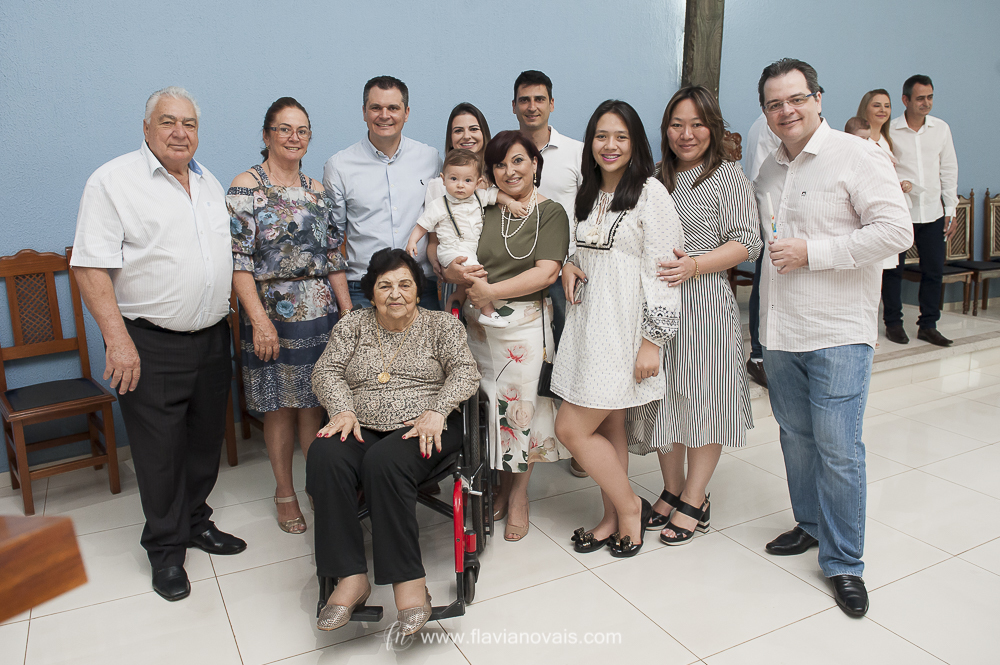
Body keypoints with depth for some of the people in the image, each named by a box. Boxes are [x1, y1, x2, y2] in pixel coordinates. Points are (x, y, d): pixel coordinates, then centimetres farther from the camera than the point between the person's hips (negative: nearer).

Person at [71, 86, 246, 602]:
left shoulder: (209, 183, 12)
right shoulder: (113, 181, -8)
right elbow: (90, 267, -14)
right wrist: (118, 340, -20)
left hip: (212, 339, 6)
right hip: (151, 346, -6)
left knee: (207, 439, 16)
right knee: (160, 451, 4)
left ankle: (196, 521, 35)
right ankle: (165, 547, 21)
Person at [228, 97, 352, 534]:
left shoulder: (317, 191, 12)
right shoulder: (246, 187, -4)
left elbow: (334, 257, 12)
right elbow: (239, 261, -10)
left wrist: (348, 312, 7)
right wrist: (259, 320, -16)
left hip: (321, 315, 4)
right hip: (273, 316, -4)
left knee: (316, 402, 9)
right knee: (280, 407, 6)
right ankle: (285, 492, 22)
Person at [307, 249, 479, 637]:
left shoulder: (442, 325, 10)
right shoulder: (352, 325, 16)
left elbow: (465, 372, -1)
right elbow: (327, 371, 9)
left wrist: (436, 411, -18)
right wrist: (343, 410, -11)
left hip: (421, 428, -3)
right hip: (361, 427, 3)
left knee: (384, 463, -35)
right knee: (325, 457, -30)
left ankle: (408, 580, -26)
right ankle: (350, 577, -25)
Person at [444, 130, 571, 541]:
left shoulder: (550, 213, -1)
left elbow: (546, 273, -13)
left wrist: (492, 291, -17)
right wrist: (454, 271, -16)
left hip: (524, 324, -3)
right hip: (477, 322, 3)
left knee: (520, 406, 3)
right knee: (487, 405, 7)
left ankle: (519, 496, 22)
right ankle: (501, 487, 28)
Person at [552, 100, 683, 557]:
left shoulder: (650, 193, -8)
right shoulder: (590, 194, 15)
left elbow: (661, 270, -13)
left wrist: (652, 341, -16)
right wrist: (569, 266, 3)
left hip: (623, 328, -7)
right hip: (587, 324, 7)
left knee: (572, 429, -6)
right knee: (608, 427, 12)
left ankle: (629, 506, 15)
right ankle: (615, 518, 27)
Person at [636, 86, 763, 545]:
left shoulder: (726, 175, -1)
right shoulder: (657, 178, 14)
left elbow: (747, 243, -8)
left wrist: (695, 266, -23)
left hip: (705, 304, -5)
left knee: (702, 399, 2)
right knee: (664, 397, 11)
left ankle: (695, 502, 16)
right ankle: (672, 491, 27)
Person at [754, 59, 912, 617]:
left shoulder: (858, 157, -7)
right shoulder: (769, 169, 13)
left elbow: (896, 232, -16)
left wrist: (812, 252, -17)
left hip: (838, 332, -6)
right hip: (779, 331, 6)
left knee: (838, 448, -4)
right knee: (796, 437, 15)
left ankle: (844, 562, 10)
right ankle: (811, 525, 34)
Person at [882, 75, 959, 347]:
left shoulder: (941, 128, 8)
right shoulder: (889, 130, -4)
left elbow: (948, 170, 11)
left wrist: (950, 209, 7)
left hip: (932, 212, 4)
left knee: (934, 269, 4)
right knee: (893, 269, 2)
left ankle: (928, 325, 14)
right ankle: (893, 322, 16)